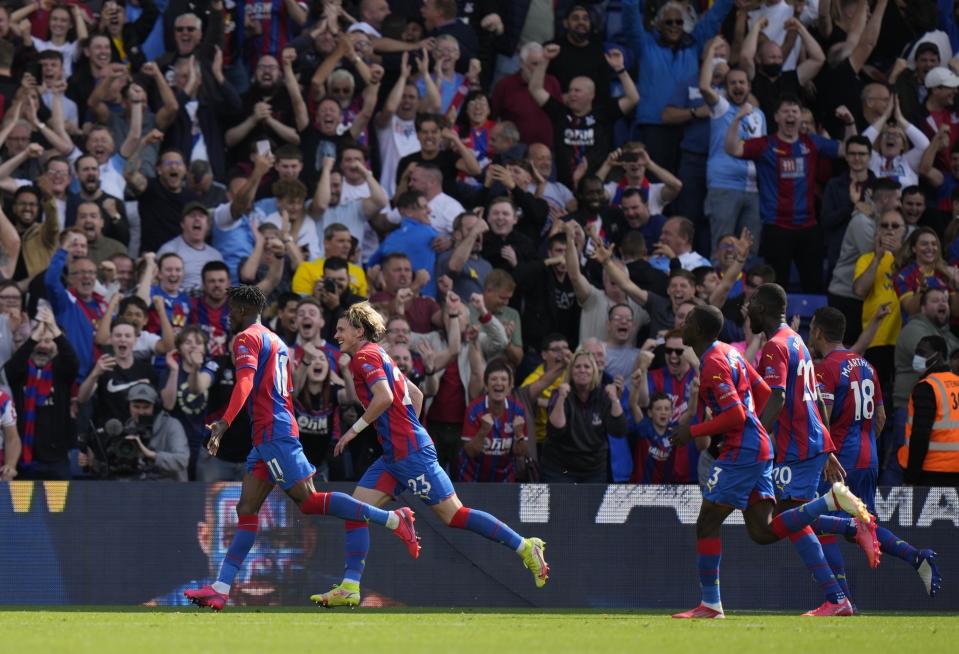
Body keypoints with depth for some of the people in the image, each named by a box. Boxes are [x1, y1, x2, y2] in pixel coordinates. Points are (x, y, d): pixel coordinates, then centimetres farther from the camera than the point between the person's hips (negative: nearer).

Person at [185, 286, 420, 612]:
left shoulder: (246, 339, -6)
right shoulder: (276, 342, 22)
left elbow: (244, 384, -23)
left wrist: (223, 424, -31)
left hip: (273, 432, -10)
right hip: (267, 437, 10)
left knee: (309, 501, -13)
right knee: (246, 510, 4)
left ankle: (393, 519, -15)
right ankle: (221, 588, 0)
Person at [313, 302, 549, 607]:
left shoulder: (366, 356, -10)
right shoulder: (378, 356, 19)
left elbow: (384, 397, -24)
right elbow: (416, 394, 24)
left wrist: (355, 429, -15)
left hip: (409, 453, -10)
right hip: (395, 455, 10)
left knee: (453, 515, -8)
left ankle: (525, 547, -3)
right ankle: (349, 587, -2)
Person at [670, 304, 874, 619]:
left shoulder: (713, 365, -15)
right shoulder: (729, 352, 15)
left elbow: (736, 415, -22)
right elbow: (763, 393, 23)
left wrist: (693, 431, -14)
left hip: (741, 450, -10)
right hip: (759, 446, 10)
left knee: (707, 523, -3)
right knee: (762, 530, 6)